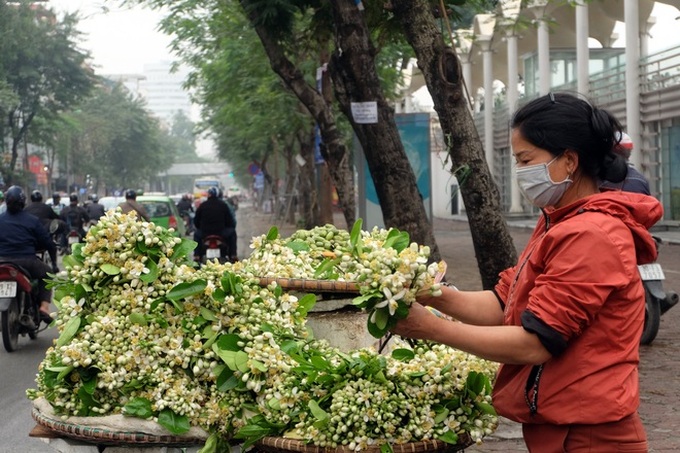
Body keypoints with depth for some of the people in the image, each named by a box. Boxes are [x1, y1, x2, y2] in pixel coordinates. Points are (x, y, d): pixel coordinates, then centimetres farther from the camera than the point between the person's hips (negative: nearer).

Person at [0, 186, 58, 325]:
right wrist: (54, 263, 16)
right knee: (47, 274, 25)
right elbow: (48, 244, 2)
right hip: (27, 263, -2)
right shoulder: (32, 221, 0)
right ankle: (44, 306, 7)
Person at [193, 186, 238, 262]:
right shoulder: (223, 205, 2)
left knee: (197, 234, 34)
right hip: (221, 233, -1)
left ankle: (197, 256, 24)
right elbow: (230, 221, 3)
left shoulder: (202, 205, 2)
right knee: (232, 232, 28)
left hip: (205, 233, 1)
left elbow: (196, 221, 7)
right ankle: (233, 256, 21)